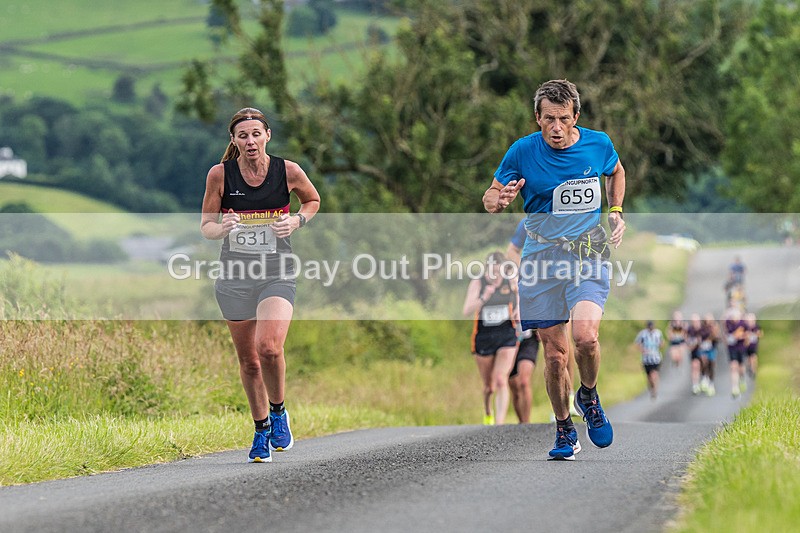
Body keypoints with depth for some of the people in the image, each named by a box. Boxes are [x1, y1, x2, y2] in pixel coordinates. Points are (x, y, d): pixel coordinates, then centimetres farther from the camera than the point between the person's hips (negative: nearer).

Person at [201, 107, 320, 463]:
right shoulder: (220, 174, -4)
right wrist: (222, 228, -20)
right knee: (248, 361, 7)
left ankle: (278, 412, 5)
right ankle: (261, 431, 27)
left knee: (269, 348, -22)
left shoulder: (288, 171, -4)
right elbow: (206, 226, 2)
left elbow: (313, 200, 15)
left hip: (277, 273, -2)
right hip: (235, 276, 2)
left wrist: (296, 221, -5)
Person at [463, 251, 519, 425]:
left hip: (507, 337, 0)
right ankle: (487, 413, 44)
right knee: (489, 386, 12)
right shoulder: (477, 283, -11)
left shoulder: (511, 282, -5)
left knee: (501, 381, -18)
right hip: (484, 337, 0)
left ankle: (500, 424, -20)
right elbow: (467, 311, -22)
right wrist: (483, 298, -37)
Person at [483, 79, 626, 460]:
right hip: (542, 256, 0)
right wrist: (499, 200, -20)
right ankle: (564, 431, 21)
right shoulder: (523, 151, -7)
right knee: (554, 352, 1)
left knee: (585, 336, -22)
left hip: (588, 254, 0)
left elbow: (616, 172, 22)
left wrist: (616, 211, 10)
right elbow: (489, 197, 3)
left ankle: (588, 397, 9)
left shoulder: (598, 144, -2)